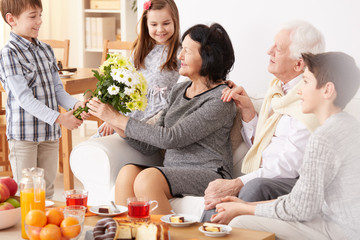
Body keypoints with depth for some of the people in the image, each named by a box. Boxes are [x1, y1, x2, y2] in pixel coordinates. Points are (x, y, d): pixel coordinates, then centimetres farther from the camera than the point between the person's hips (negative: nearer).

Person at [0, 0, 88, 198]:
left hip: (50, 133, 6)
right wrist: (59, 118, -24)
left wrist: (75, 104, -10)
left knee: (47, 188, 14)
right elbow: (23, 98, -19)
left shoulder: (46, 50, 10)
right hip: (23, 134, -6)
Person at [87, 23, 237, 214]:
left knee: (148, 178, -31)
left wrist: (118, 119, -14)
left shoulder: (221, 99, -10)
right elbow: (150, 146, 15)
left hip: (208, 174, -7)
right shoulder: (179, 90, 16)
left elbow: (170, 138, -18)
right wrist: (119, 128, -1)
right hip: (173, 172, 7)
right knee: (128, 172, -22)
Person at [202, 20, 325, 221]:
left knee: (256, 187, -38)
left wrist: (238, 183, -23)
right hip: (266, 176, 7)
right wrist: (247, 109, 8)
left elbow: (291, 165, -19)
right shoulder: (277, 87, 16)